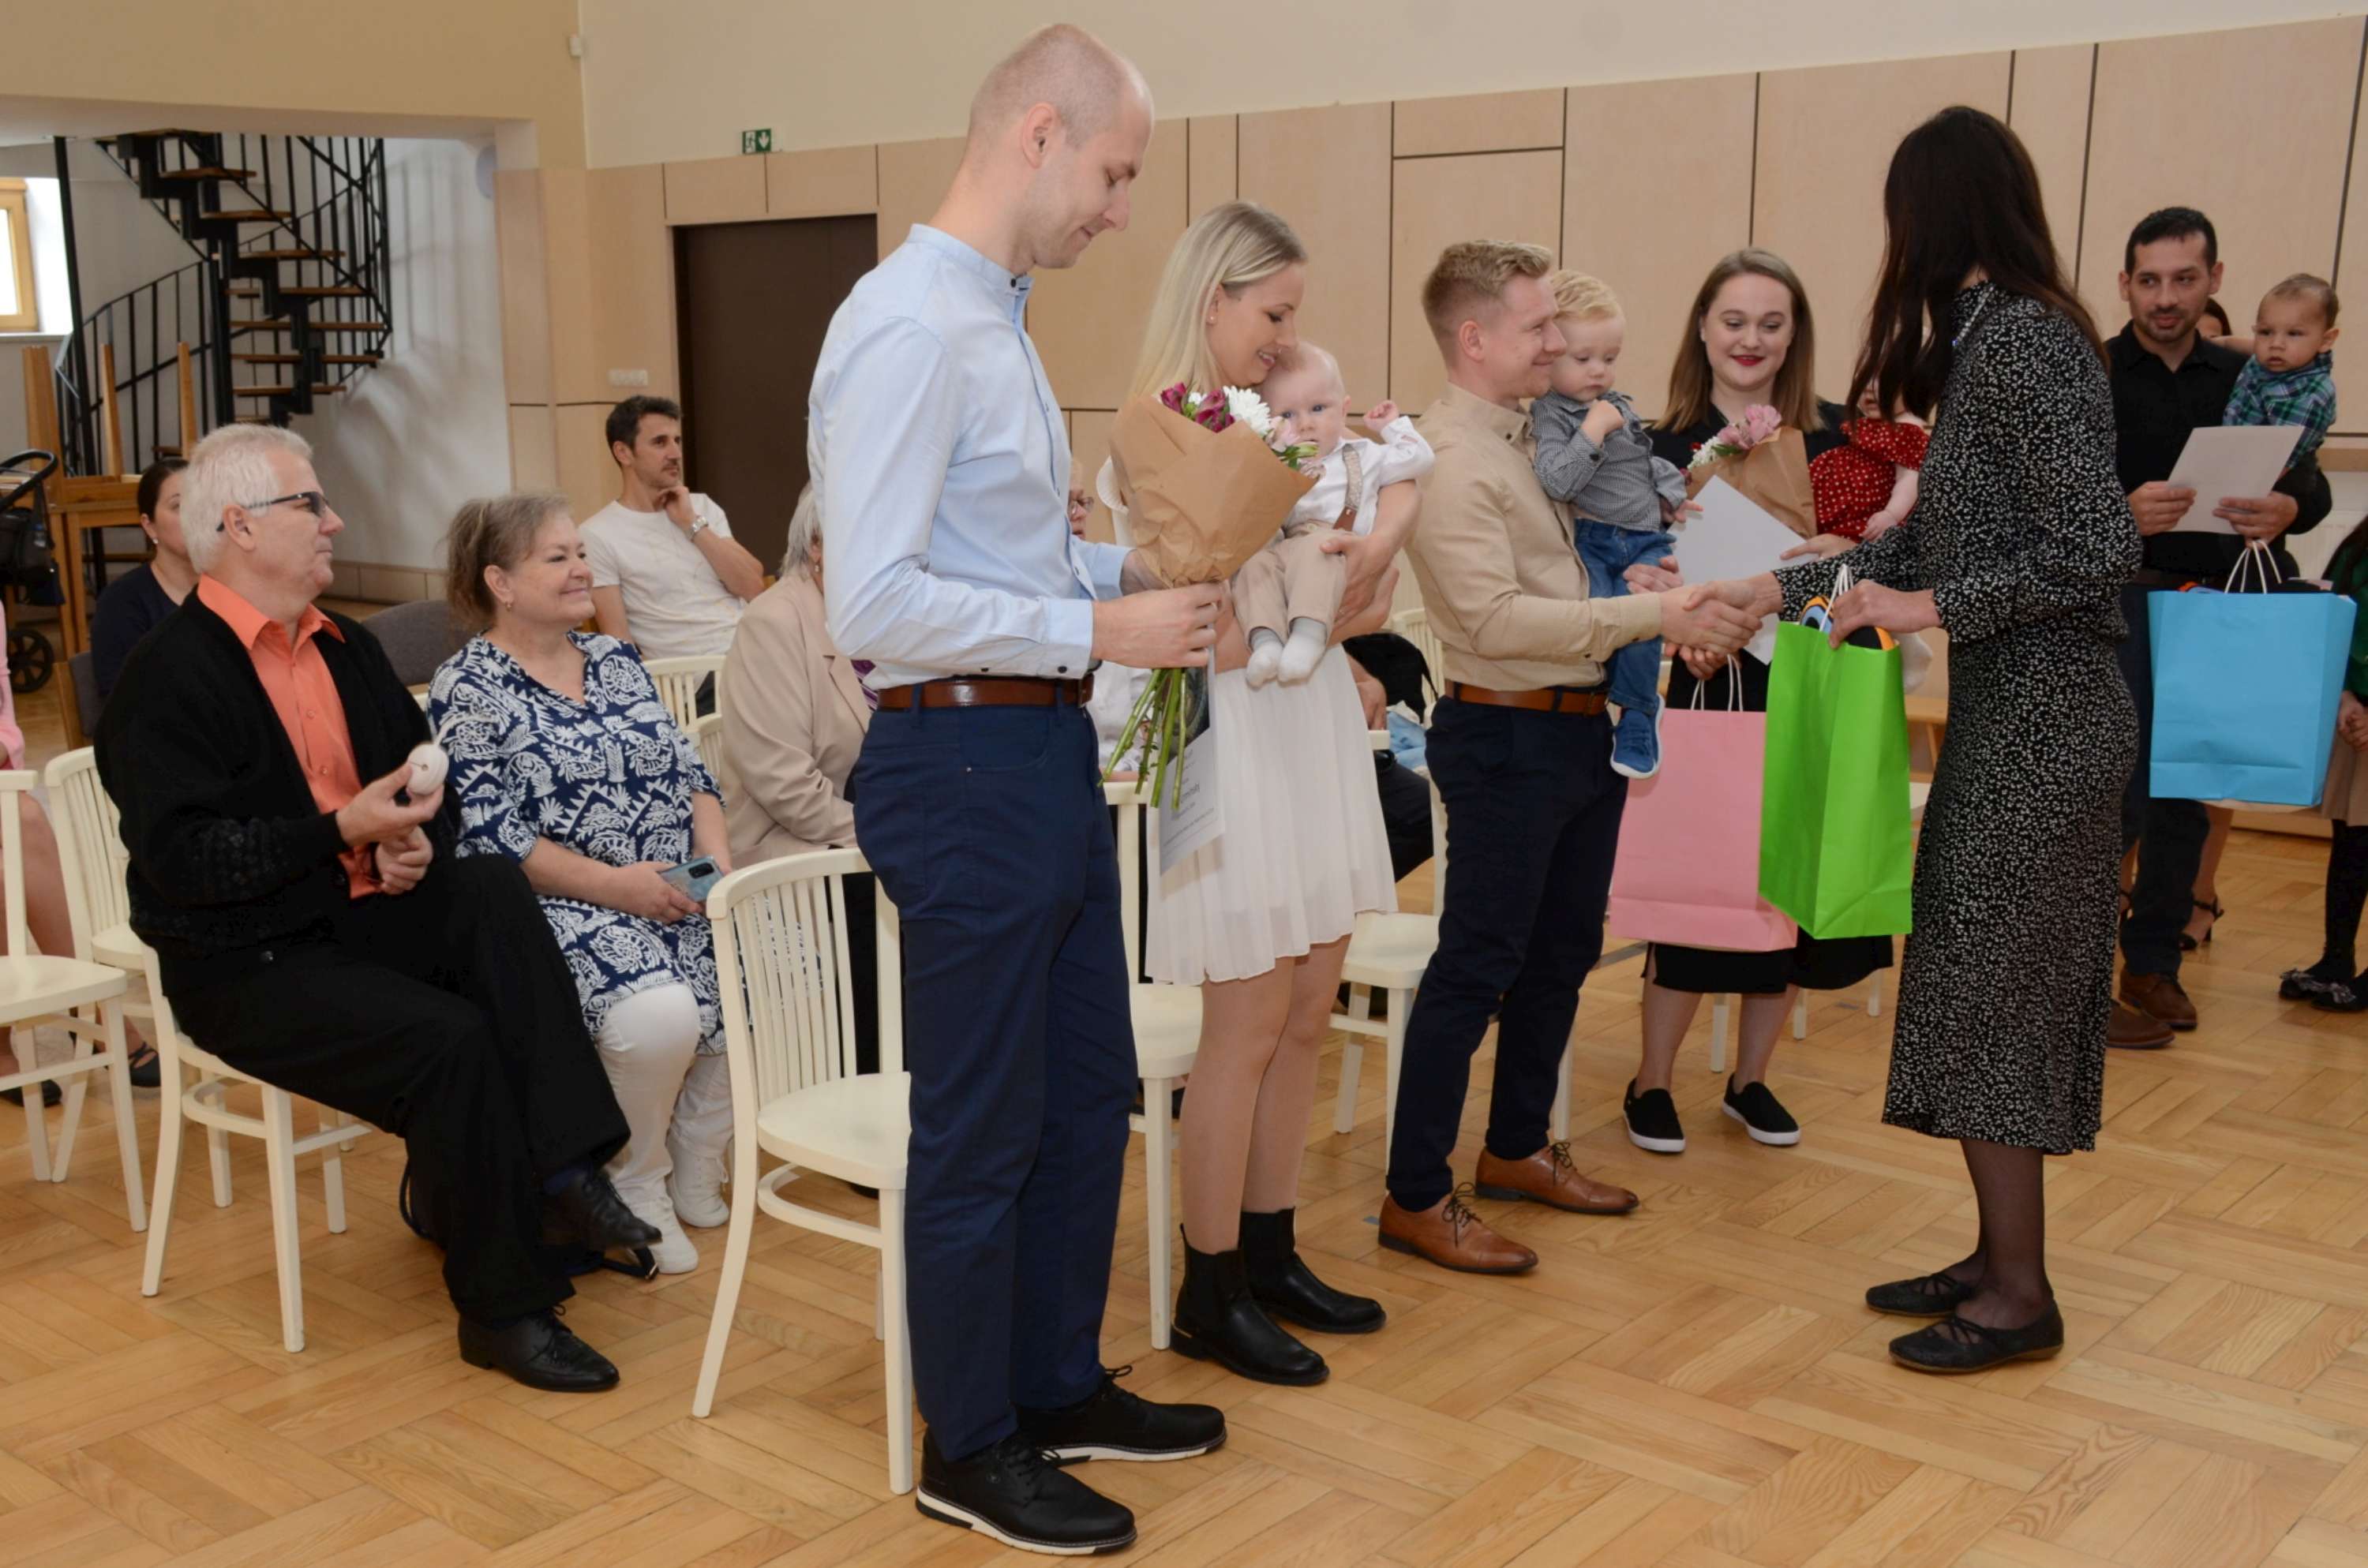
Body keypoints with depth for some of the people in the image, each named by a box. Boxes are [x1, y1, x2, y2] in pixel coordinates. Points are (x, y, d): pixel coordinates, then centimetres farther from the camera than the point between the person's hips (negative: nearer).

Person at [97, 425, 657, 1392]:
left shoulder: (347, 650, 14)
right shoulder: (169, 677, -11)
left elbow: (432, 782, 20)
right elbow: (182, 859, -20)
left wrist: (419, 841, -4)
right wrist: (344, 830, -23)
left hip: (364, 918, 7)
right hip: (249, 967, -7)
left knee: (496, 891, -22)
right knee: (449, 1038, -28)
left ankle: (559, 1167, -26)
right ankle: (502, 1309, -14)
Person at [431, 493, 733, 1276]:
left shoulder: (615, 660, 15)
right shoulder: (468, 689, -4)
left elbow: (690, 771, 14)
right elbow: (486, 835, -13)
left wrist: (715, 857, -5)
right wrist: (614, 885, -18)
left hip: (678, 898, 6)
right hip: (557, 911, -6)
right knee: (659, 1015, -33)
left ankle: (695, 1173, 4)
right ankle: (638, 1192, -4)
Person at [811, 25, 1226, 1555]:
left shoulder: (997, 322, 13)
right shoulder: (910, 327, -18)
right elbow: (875, 601, -24)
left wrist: (1142, 566, 6)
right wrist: (1099, 629, -20)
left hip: (1049, 749, 10)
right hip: (964, 762, -10)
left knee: (1087, 1087, 20)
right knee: (982, 1125, 5)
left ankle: (1060, 1386, 38)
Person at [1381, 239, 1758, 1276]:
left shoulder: (1528, 440, 13)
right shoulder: (1448, 460, -16)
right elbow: (1498, 617, -24)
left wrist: (1680, 609, 4)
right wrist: (1651, 615, -23)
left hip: (1582, 728, 10)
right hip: (1506, 736, -10)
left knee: (1563, 951, 18)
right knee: (1477, 966, -4)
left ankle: (1518, 1150, 33)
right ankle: (1416, 1198, 6)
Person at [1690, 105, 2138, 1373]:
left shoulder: (2017, 339, -16)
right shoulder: (1996, 336, 13)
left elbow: (2099, 549, -22)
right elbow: (1931, 541, 16)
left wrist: (1930, 608, -17)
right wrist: (1778, 591, 15)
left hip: (2039, 720, -9)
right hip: (2016, 715, 9)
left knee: (1980, 990, -2)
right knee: (1996, 989, 14)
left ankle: (2020, 1295, 10)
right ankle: (2001, 1256, 25)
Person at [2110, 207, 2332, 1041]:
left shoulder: (2242, 378, 12)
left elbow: (2310, 480, 5)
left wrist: (2289, 509, -19)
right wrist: (2123, 511, -31)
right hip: (2123, 601, -5)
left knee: (2187, 795, 11)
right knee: (2122, 793, -10)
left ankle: (2153, 962, 23)